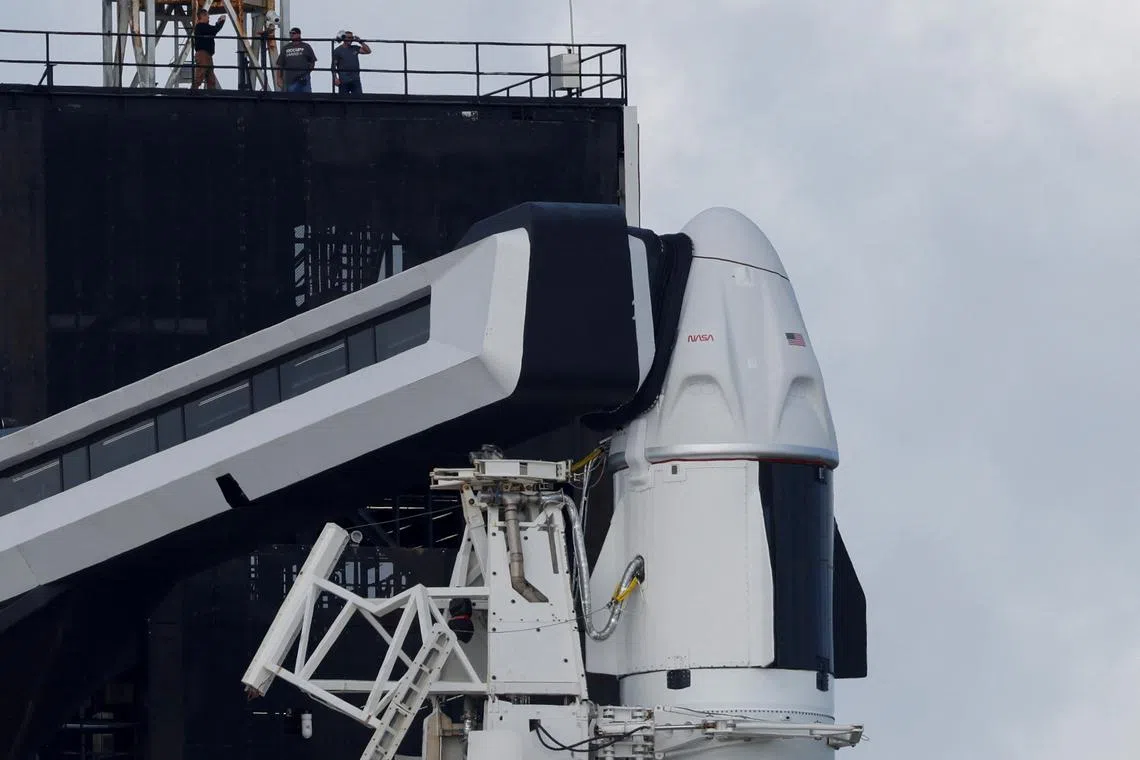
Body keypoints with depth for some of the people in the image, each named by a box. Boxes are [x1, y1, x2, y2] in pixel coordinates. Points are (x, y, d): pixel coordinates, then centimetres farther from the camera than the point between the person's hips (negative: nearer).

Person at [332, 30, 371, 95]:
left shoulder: (355, 48, 13)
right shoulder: (338, 50, 2)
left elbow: (368, 51, 8)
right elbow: (333, 66, -1)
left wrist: (361, 42, 1)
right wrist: (335, 78, -11)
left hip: (355, 79, 3)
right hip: (344, 80, -3)